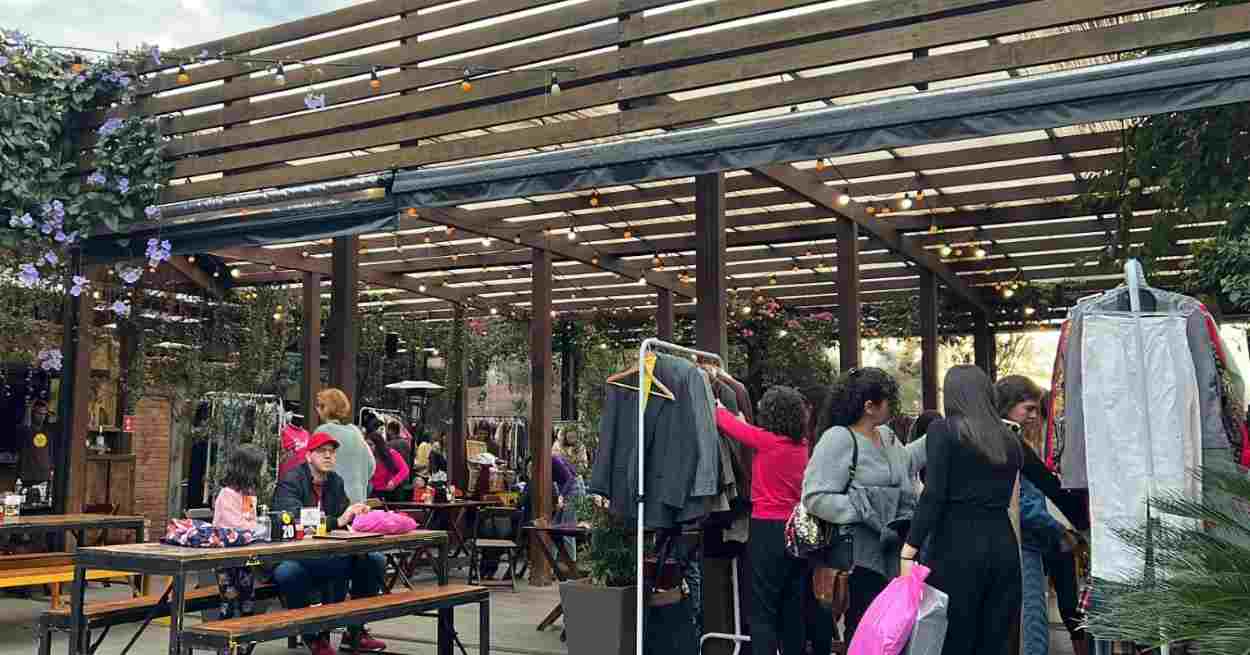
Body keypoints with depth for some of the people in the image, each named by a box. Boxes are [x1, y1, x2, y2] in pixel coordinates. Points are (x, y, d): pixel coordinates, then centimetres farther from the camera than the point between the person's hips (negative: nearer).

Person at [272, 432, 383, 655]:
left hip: (326, 556, 6)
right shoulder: (290, 482, -10)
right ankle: (311, 635, -13)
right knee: (287, 574, -38)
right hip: (291, 556, -6)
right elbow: (295, 519, -27)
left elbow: (345, 514, 14)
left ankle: (356, 630, 1)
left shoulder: (336, 481, 11)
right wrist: (337, 521, -35)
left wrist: (358, 514, -10)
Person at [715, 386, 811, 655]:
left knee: (763, 610, -1)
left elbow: (726, 422, 0)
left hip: (768, 529, -6)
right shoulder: (802, 445, 6)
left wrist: (716, 401, 20)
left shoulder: (766, 440, -12)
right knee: (793, 608, 14)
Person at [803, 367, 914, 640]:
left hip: (892, 556, 8)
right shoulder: (839, 439, -14)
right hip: (860, 558, -8)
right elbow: (816, 497, -22)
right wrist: (868, 514, -22)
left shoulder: (887, 436, 11)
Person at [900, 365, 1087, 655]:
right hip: (1003, 545, 5)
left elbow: (934, 495, -11)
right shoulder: (1009, 438, 15)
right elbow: (1052, 486, 24)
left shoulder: (943, 430, 1)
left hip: (957, 546, -4)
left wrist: (910, 550, -13)